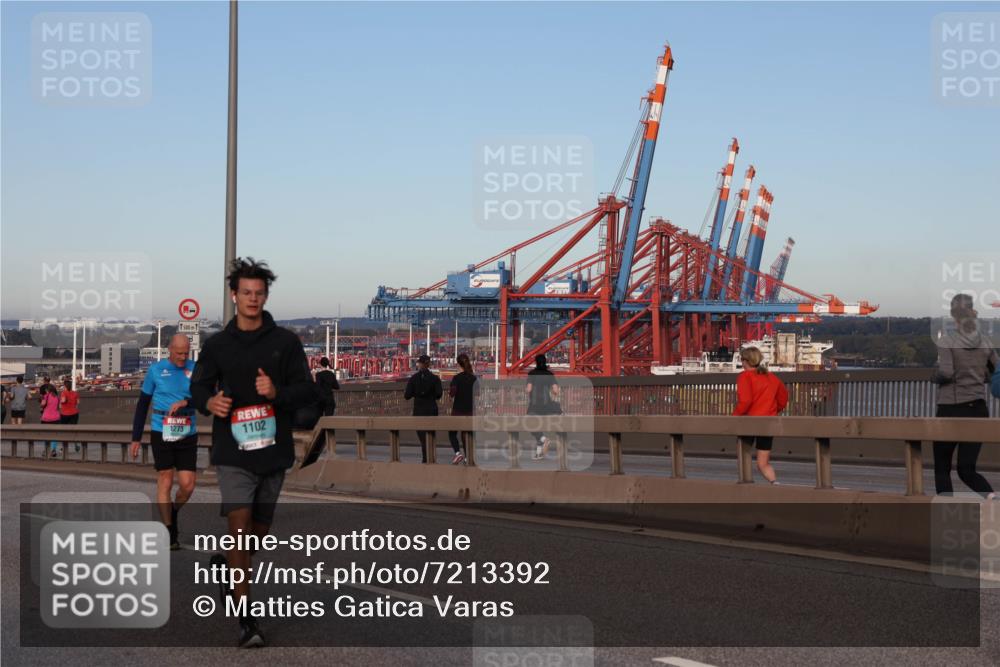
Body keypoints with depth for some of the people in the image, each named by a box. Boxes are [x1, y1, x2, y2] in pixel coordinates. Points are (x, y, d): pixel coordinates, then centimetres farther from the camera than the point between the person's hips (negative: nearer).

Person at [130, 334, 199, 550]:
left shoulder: (195, 369, 3)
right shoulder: (156, 370, 2)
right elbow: (142, 404, 7)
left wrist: (185, 402, -26)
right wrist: (136, 437, 6)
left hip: (187, 435, 1)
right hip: (161, 434, -1)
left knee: (187, 484, -3)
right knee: (165, 482, 0)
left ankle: (173, 514, 27)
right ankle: (169, 534, 7)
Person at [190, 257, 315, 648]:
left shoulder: (285, 342, 2)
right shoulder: (217, 345, 5)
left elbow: (308, 391, 1)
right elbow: (198, 386, 12)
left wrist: (278, 393, -20)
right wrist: (208, 402, -12)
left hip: (273, 452, 2)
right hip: (232, 453, -2)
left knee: (260, 530, 15)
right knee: (239, 529, -12)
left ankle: (224, 565, 48)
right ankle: (246, 621, -9)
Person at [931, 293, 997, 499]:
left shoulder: (946, 341, -9)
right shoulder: (985, 342, 4)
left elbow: (945, 373, -20)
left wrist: (934, 376, 0)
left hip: (951, 408, -4)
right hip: (978, 409, 4)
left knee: (942, 468, 11)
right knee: (967, 469, 5)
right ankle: (991, 496, -22)